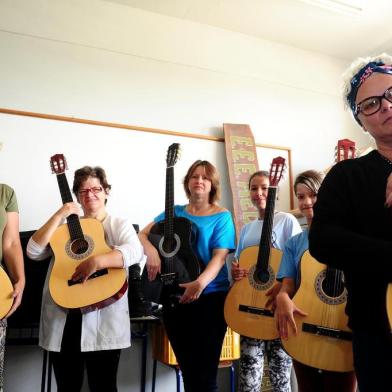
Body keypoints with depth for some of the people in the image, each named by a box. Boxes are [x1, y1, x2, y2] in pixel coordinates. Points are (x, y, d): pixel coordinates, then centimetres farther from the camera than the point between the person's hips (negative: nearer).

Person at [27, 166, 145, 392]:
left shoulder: (120, 225, 3)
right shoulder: (65, 225, 12)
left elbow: (135, 252, -17)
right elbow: (34, 252, -1)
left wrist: (97, 261, -31)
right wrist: (58, 216, -7)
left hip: (104, 319, -3)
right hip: (62, 316, 3)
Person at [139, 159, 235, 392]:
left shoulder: (221, 216, -1)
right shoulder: (174, 213, 10)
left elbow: (220, 256, -12)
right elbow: (142, 235, 8)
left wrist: (200, 283, -28)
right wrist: (151, 251, -14)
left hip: (210, 298, -3)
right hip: (174, 297, 4)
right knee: (188, 373, 13)